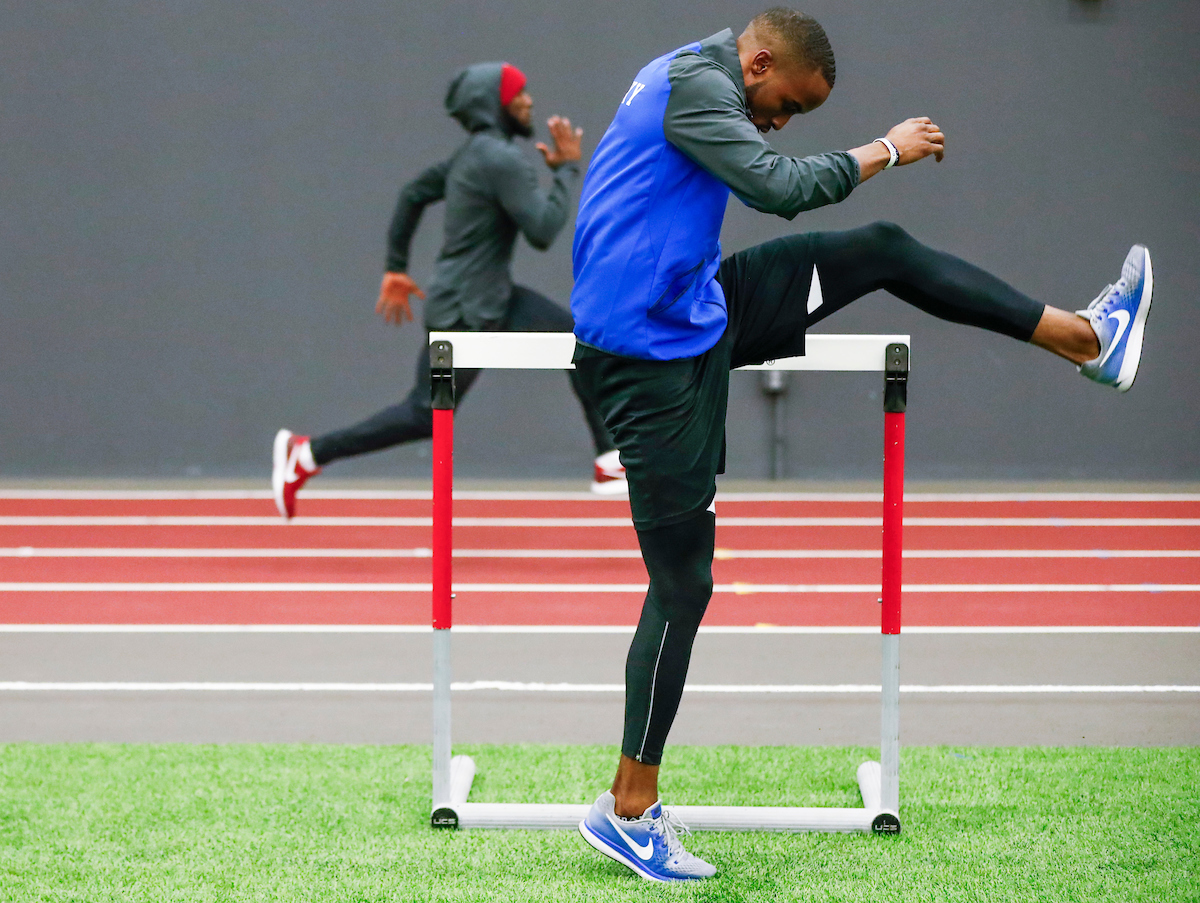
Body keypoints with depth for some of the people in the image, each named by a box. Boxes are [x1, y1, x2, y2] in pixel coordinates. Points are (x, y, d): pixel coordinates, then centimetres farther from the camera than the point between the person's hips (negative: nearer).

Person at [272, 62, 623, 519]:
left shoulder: (473, 154, 11)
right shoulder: (502, 160, -19)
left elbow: (413, 193, 18)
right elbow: (543, 231, -25)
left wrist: (397, 267, 23)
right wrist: (566, 169, -13)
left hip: (492, 298, 10)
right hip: (465, 310, -10)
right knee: (427, 417, -2)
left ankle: (609, 464, 5)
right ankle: (306, 454, 8)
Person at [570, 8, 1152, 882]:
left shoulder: (690, 78, 13)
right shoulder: (692, 82, -18)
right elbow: (778, 186, -27)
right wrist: (886, 150, -15)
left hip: (698, 308, 10)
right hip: (653, 356, -10)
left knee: (884, 249, 12)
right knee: (683, 585, -6)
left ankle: (1086, 337, 21)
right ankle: (629, 808, 2)